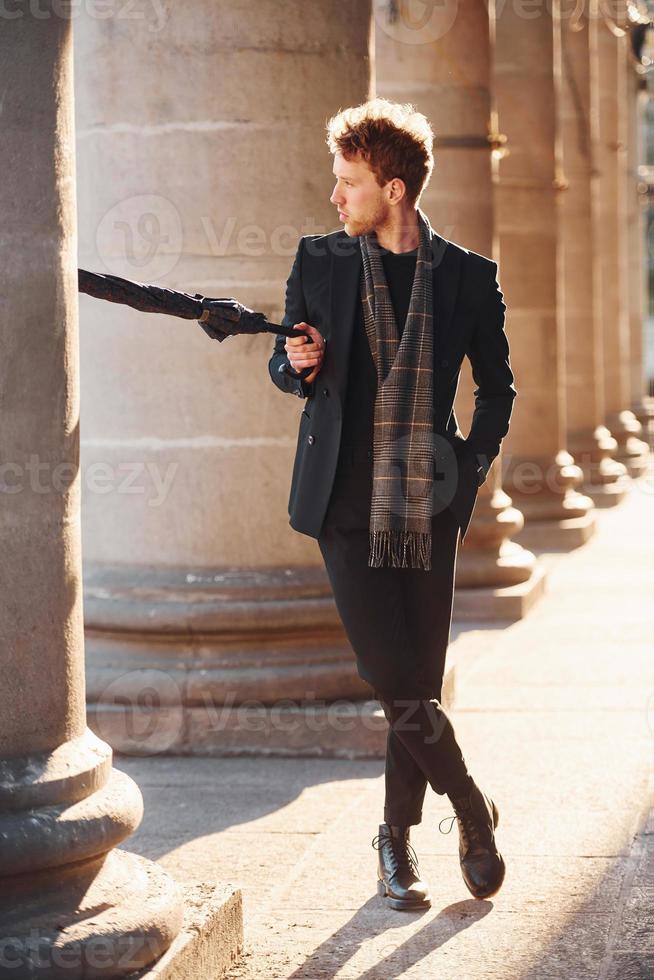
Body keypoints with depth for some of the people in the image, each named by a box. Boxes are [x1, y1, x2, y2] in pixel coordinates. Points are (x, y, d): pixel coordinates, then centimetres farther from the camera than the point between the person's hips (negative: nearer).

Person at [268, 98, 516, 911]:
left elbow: (496, 388, 15)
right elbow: (285, 368, 15)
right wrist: (297, 364, -8)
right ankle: (472, 811, 13)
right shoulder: (318, 262, 5)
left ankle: (396, 843, 20)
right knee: (393, 680, -7)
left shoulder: (469, 276, 3)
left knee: (418, 683, 3)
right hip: (347, 506, 0)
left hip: (427, 507, 0)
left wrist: (471, 472, 4)